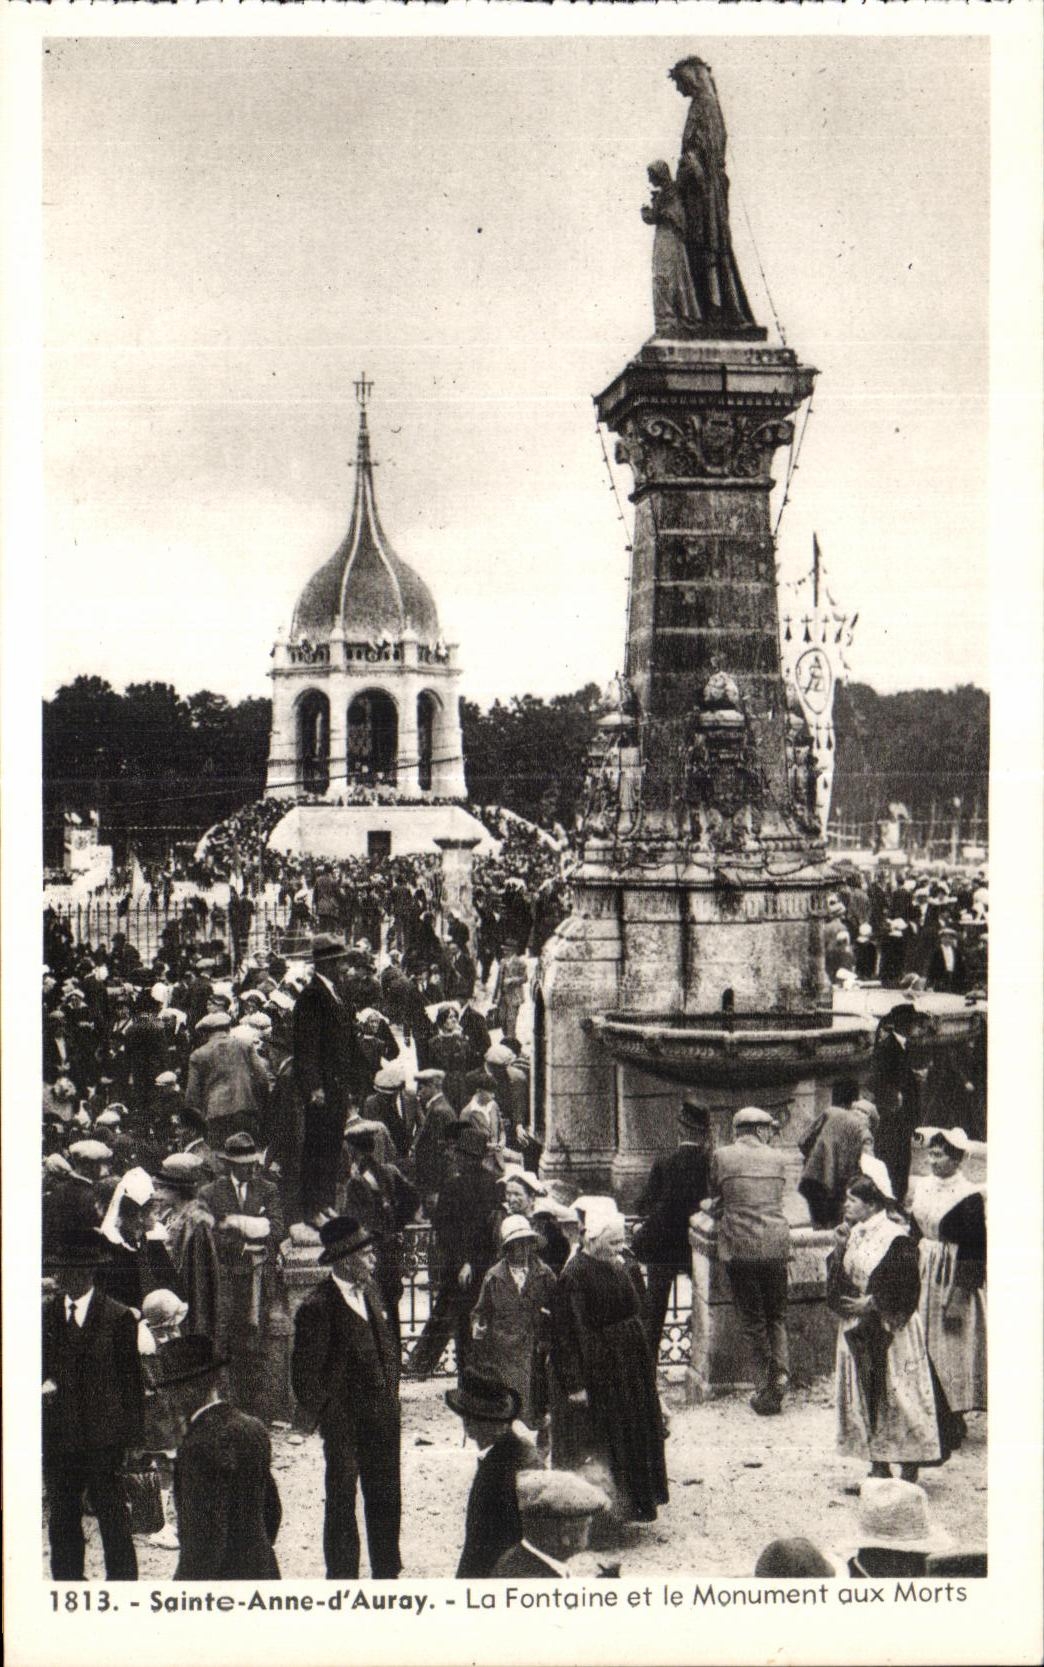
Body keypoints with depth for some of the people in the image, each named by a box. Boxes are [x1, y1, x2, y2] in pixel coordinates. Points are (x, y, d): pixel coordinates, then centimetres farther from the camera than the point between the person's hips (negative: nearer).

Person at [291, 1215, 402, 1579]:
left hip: (382, 1419, 7)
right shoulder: (317, 1307, -18)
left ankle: (387, 1574, 28)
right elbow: (305, 1376, -14)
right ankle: (342, 1579, 19)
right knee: (342, 1504, 6)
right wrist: (331, 1419, -13)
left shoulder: (370, 1292, 7)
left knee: (386, 1500, 15)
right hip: (345, 1424, -7)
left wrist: (391, 1396, 13)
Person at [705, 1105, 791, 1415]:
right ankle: (781, 1371, -1)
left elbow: (715, 1200, 12)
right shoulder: (776, 1157, 8)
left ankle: (765, 1392, 5)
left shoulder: (722, 1156, 2)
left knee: (752, 1320, 5)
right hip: (776, 1244, 2)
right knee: (777, 1315, 17)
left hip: (740, 1246, -2)